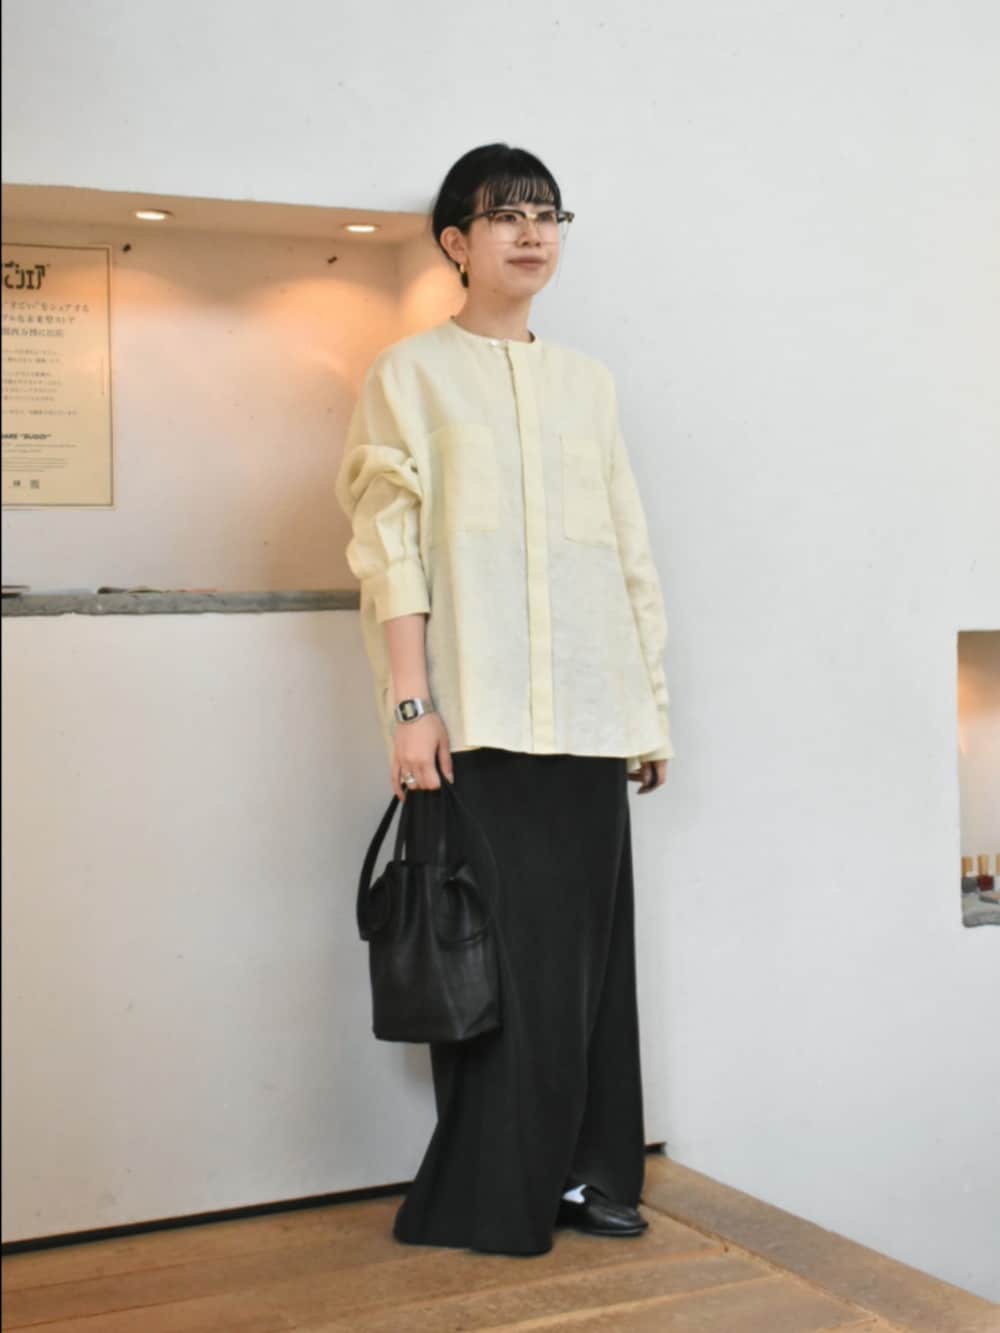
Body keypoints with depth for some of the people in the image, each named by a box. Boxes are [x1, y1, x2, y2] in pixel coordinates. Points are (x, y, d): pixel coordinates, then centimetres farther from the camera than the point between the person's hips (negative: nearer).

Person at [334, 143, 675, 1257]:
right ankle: (488, 1197, 9)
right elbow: (390, 546, -4)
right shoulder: (412, 372, 5)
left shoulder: (587, 382, 18)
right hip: (474, 717, -4)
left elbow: (630, 552, 17)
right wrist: (409, 704, -12)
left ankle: (582, 1174, 18)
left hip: (585, 714, 4)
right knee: (491, 948, -3)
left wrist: (653, 703, 13)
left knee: (589, 945, 5)